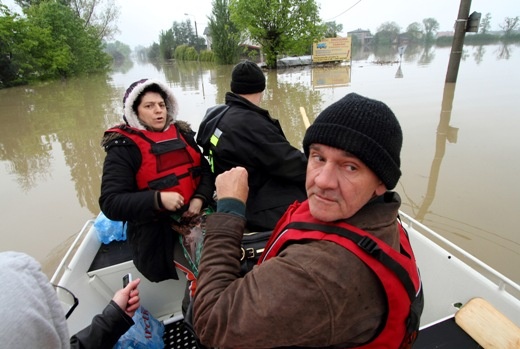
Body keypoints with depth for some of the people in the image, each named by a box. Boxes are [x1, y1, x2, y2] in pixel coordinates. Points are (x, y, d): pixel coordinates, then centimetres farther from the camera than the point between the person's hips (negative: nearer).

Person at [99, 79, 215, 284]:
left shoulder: (182, 134, 11)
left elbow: (206, 170, 10)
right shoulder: (123, 148, -6)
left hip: (197, 216, 6)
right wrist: (158, 199, -26)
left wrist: (200, 198, -10)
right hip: (157, 233, -5)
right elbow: (110, 204, -12)